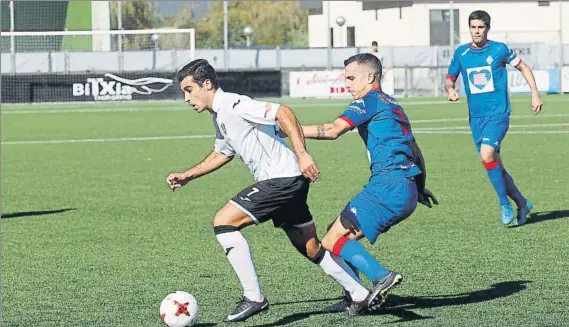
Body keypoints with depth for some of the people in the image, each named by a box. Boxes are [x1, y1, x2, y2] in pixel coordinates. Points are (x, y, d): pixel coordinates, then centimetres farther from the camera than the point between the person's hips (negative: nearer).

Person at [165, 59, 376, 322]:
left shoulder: (233, 105, -14)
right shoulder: (219, 116, 16)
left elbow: (283, 112, -24)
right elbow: (221, 154, 34)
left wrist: (302, 154, -30)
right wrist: (187, 176, 30)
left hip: (283, 177, -10)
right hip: (282, 182, 10)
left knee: (223, 221, -13)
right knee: (312, 249, 16)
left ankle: (254, 298, -11)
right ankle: (362, 295, 25)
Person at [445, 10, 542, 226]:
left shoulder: (499, 50, -4)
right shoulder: (461, 53, 5)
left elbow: (523, 67, 9)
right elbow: (449, 79, 15)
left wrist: (535, 94, 2)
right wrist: (450, 90, -8)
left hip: (498, 113, -5)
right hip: (476, 117, 5)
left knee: (487, 154, -25)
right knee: (495, 166, 6)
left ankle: (505, 205, -13)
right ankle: (522, 204, 23)